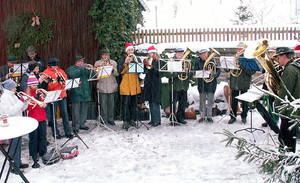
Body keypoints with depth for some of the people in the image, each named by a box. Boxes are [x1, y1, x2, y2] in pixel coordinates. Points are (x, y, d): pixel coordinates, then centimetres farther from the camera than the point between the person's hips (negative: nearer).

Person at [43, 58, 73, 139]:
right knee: (53, 115, 3)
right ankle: (56, 133, 14)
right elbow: (48, 86, -12)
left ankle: (68, 132, 12)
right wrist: (56, 80, -22)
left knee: (65, 114, 6)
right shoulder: (46, 72, -3)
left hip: (62, 95, 4)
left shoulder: (61, 71, 13)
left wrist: (62, 80, -11)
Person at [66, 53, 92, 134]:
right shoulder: (71, 69, 2)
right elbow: (72, 75, -20)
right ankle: (75, 126, 0)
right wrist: (81, 68, -21)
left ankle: (82, 124, 23)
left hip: (85, 93, 6)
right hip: (76, 94, -5)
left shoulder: (85, 68, 19)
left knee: (84, 110, 11)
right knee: (76, 111, -5)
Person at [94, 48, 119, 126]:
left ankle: (110, 119, 18)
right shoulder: (97, 63, 8)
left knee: (111, 104, 6)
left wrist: (112, 69, -18)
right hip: (102, 87, -2)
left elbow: (117, 73, 1)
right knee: (103, 104, -2)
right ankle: (104, 119, 9)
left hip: (112, 86, 2)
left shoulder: (113, 62, 13)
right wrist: (99, 66, -16)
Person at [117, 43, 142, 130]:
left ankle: (132, 120, 17)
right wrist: (126, 63, -17)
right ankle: (126, 121, -2)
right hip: (126, 84, -3)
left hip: (135, 84, 3)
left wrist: (136, 61, -9)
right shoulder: (122, 59, 4)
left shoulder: (137, 59, 13)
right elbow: (120, 71, -8)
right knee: (125, 103, -6)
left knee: (134, 103, 8)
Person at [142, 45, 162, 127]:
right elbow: (145, 71, 11)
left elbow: (159, 72, -13)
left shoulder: (158, 61, -3)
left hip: (156, 83, -6)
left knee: (155, 102, -10)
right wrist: (145, 64, -3)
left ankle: (157, 120, -5)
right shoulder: (148, 60, 14)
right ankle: (153, 119, 17)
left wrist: (152, 67, -25)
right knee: (150, 102, 9)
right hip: (148, 83, 6)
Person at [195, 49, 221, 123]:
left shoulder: (212, 60, 0)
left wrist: (215, 74, -21)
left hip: (211, 84, 0)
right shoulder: (197, 62, 0)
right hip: (202, 84, 0)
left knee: (210, 101, 5)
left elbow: (218, 70, -1)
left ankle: (209, 116, 17)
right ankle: (202, 116, 22)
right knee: (202, 101, 9)